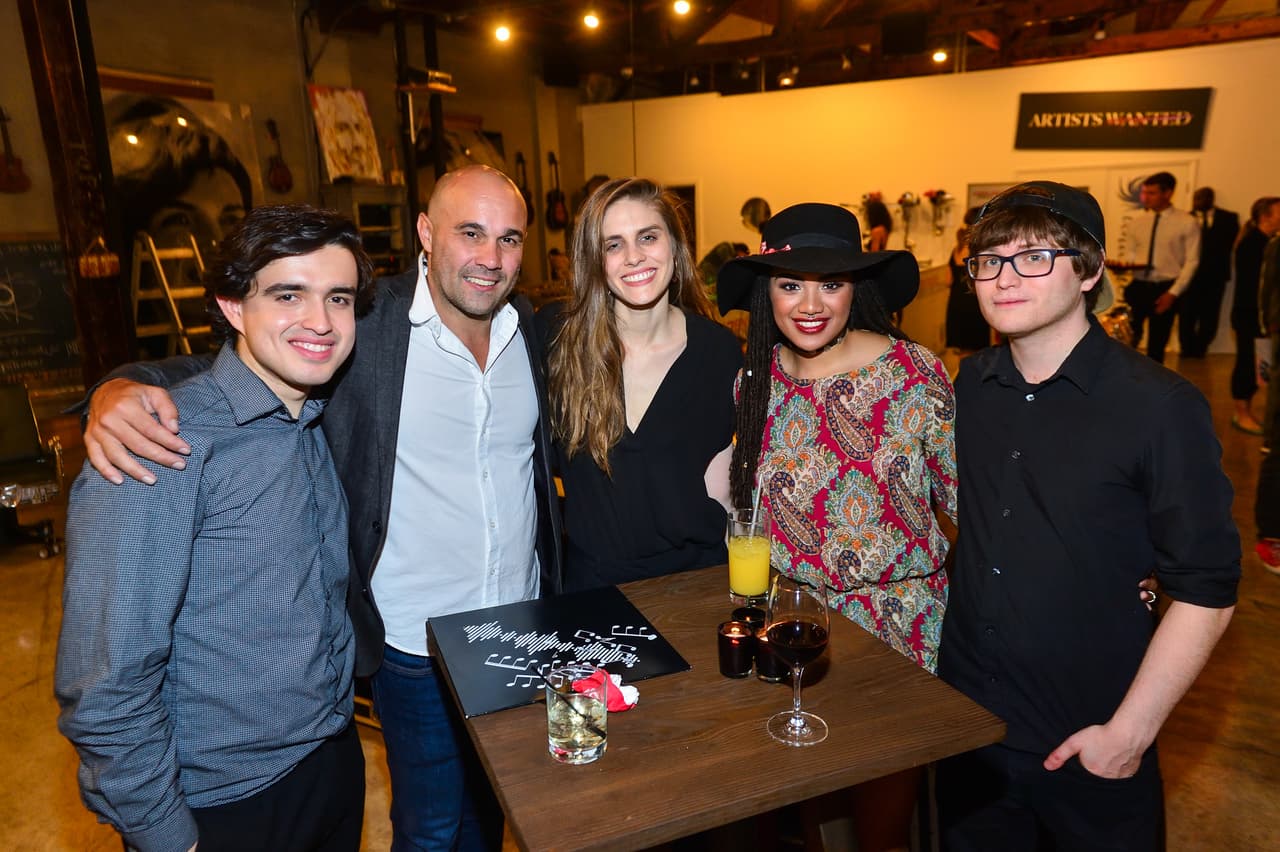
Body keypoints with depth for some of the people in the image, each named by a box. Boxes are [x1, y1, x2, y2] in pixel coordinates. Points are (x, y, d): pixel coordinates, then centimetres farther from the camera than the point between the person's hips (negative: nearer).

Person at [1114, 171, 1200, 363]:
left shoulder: (1187, 223, -3)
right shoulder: (1135, 220, 5)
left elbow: (1191, 262, -4)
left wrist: (1173, 293, -12)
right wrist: (1125, 265, -15)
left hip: (1165, 289, -2)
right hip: (1137, 285, 2)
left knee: (1157, 345, 8)